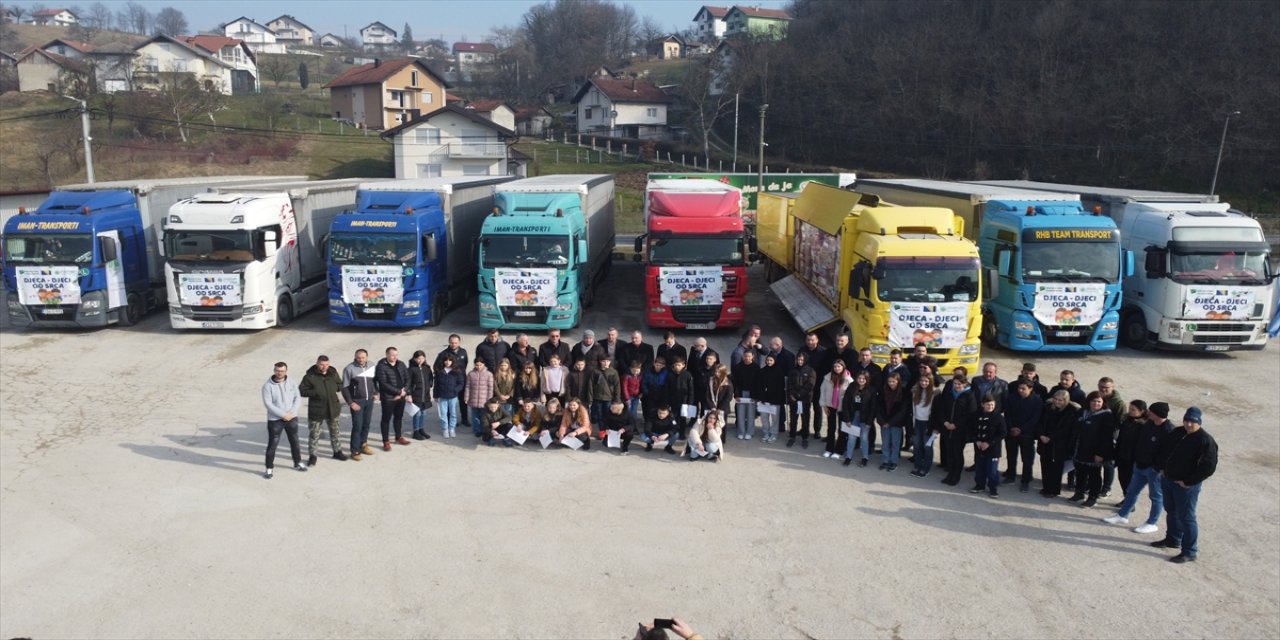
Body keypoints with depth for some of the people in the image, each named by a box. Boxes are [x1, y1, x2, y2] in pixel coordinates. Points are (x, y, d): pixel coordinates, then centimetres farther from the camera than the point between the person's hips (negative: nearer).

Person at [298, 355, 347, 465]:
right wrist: (315, 392, -23)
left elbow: (341, 385, 15)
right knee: (314, 433, 2)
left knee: (335, 430, 16)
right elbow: (301, 391, -10)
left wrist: (336, 387, -8)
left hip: (333, 408, 4)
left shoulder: (333, 373, 2)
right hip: (316, 410, -4)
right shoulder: (310, 376, -11)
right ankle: (312, 456, 15)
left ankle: (337, 451, 31)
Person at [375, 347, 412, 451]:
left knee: (399, 417, 18)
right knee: (386, 419, 3)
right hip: (388, 398, -6)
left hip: (401, 397, 6)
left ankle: (399, 437, 34)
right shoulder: (381, 366, -13)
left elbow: (407, 379, 6)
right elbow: (383, 384, -19)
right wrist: (399, 391, -18)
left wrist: (404, 392, -11)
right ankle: (386, 441, 12)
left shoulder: (401, 365, 5)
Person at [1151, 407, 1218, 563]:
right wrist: (1160, 467, 7)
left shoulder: (1206, 441, -16)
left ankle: (1190, 551, 7)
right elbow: (1162, 447, 19)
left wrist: (1188, 482, -18)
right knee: (1171, 511, 22)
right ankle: (1173, 539, 39)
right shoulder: (1177, 433, 6)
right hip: (1167, 480, 8)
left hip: (1186, 485, -8)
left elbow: (1209, 467, -21)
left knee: (1186, 517, -2)